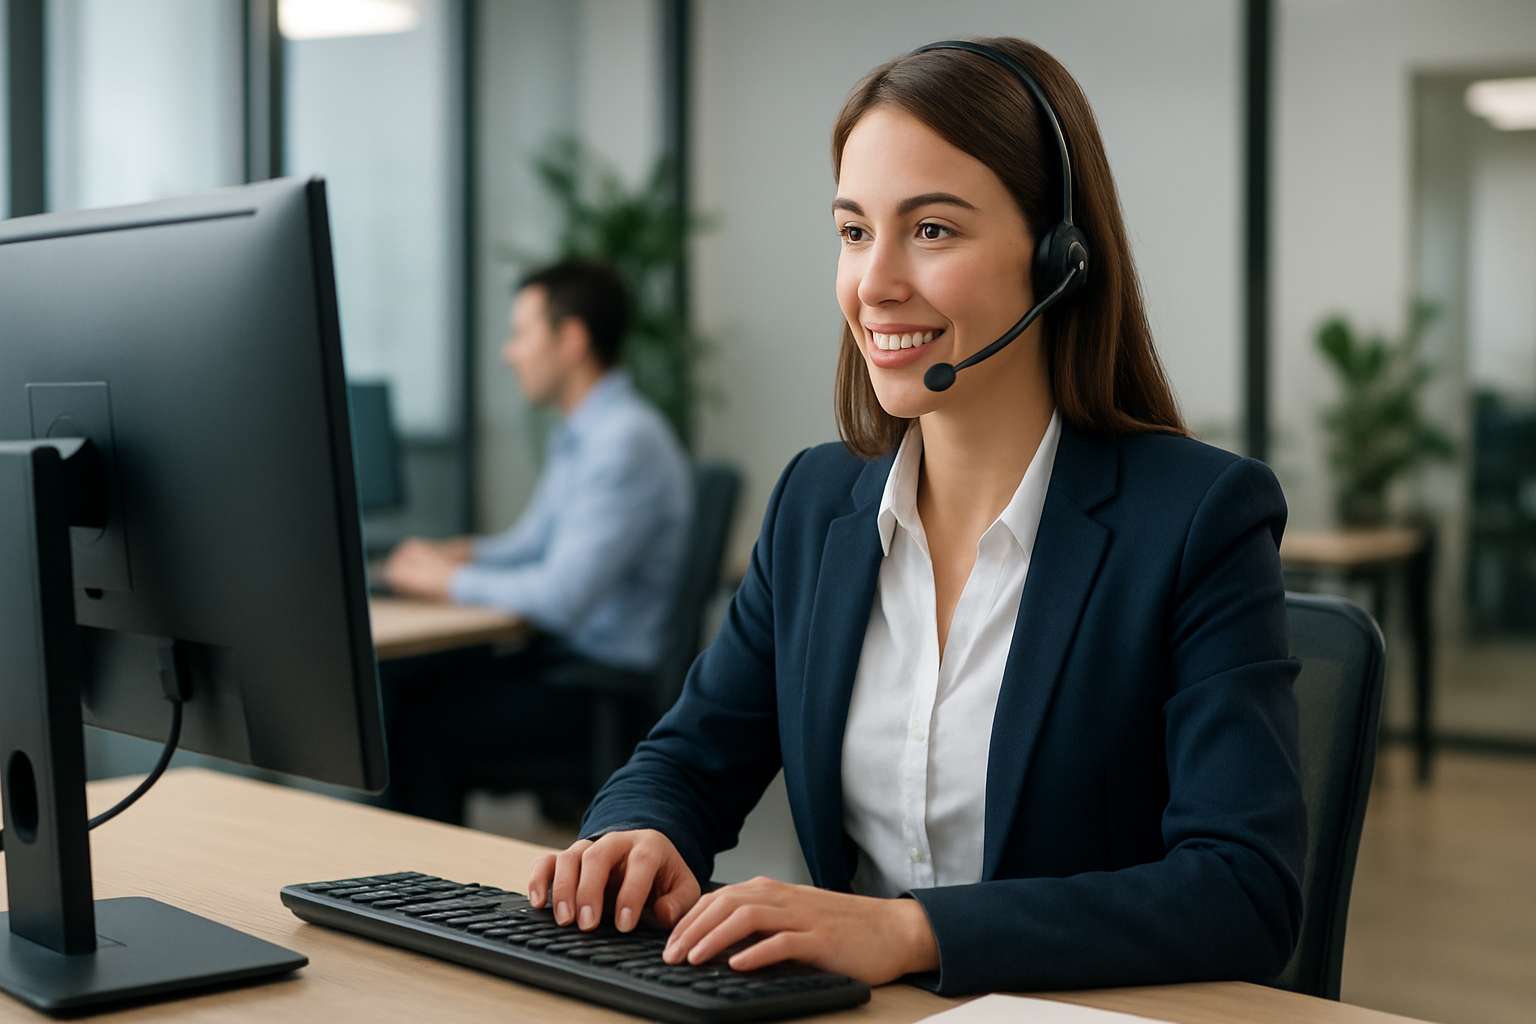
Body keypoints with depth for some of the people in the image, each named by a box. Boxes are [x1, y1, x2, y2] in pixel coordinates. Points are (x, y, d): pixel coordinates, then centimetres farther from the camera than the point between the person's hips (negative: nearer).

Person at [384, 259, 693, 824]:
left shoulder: (626, 442, -20)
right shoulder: (578, 434, 15)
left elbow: (561, 598, -26)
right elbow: (531, 545, 25)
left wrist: (451, 580, -13)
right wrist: (457, 553, 5)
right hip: (563, 654, 10)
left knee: (420, 725, -19)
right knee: (396, 692, -3)